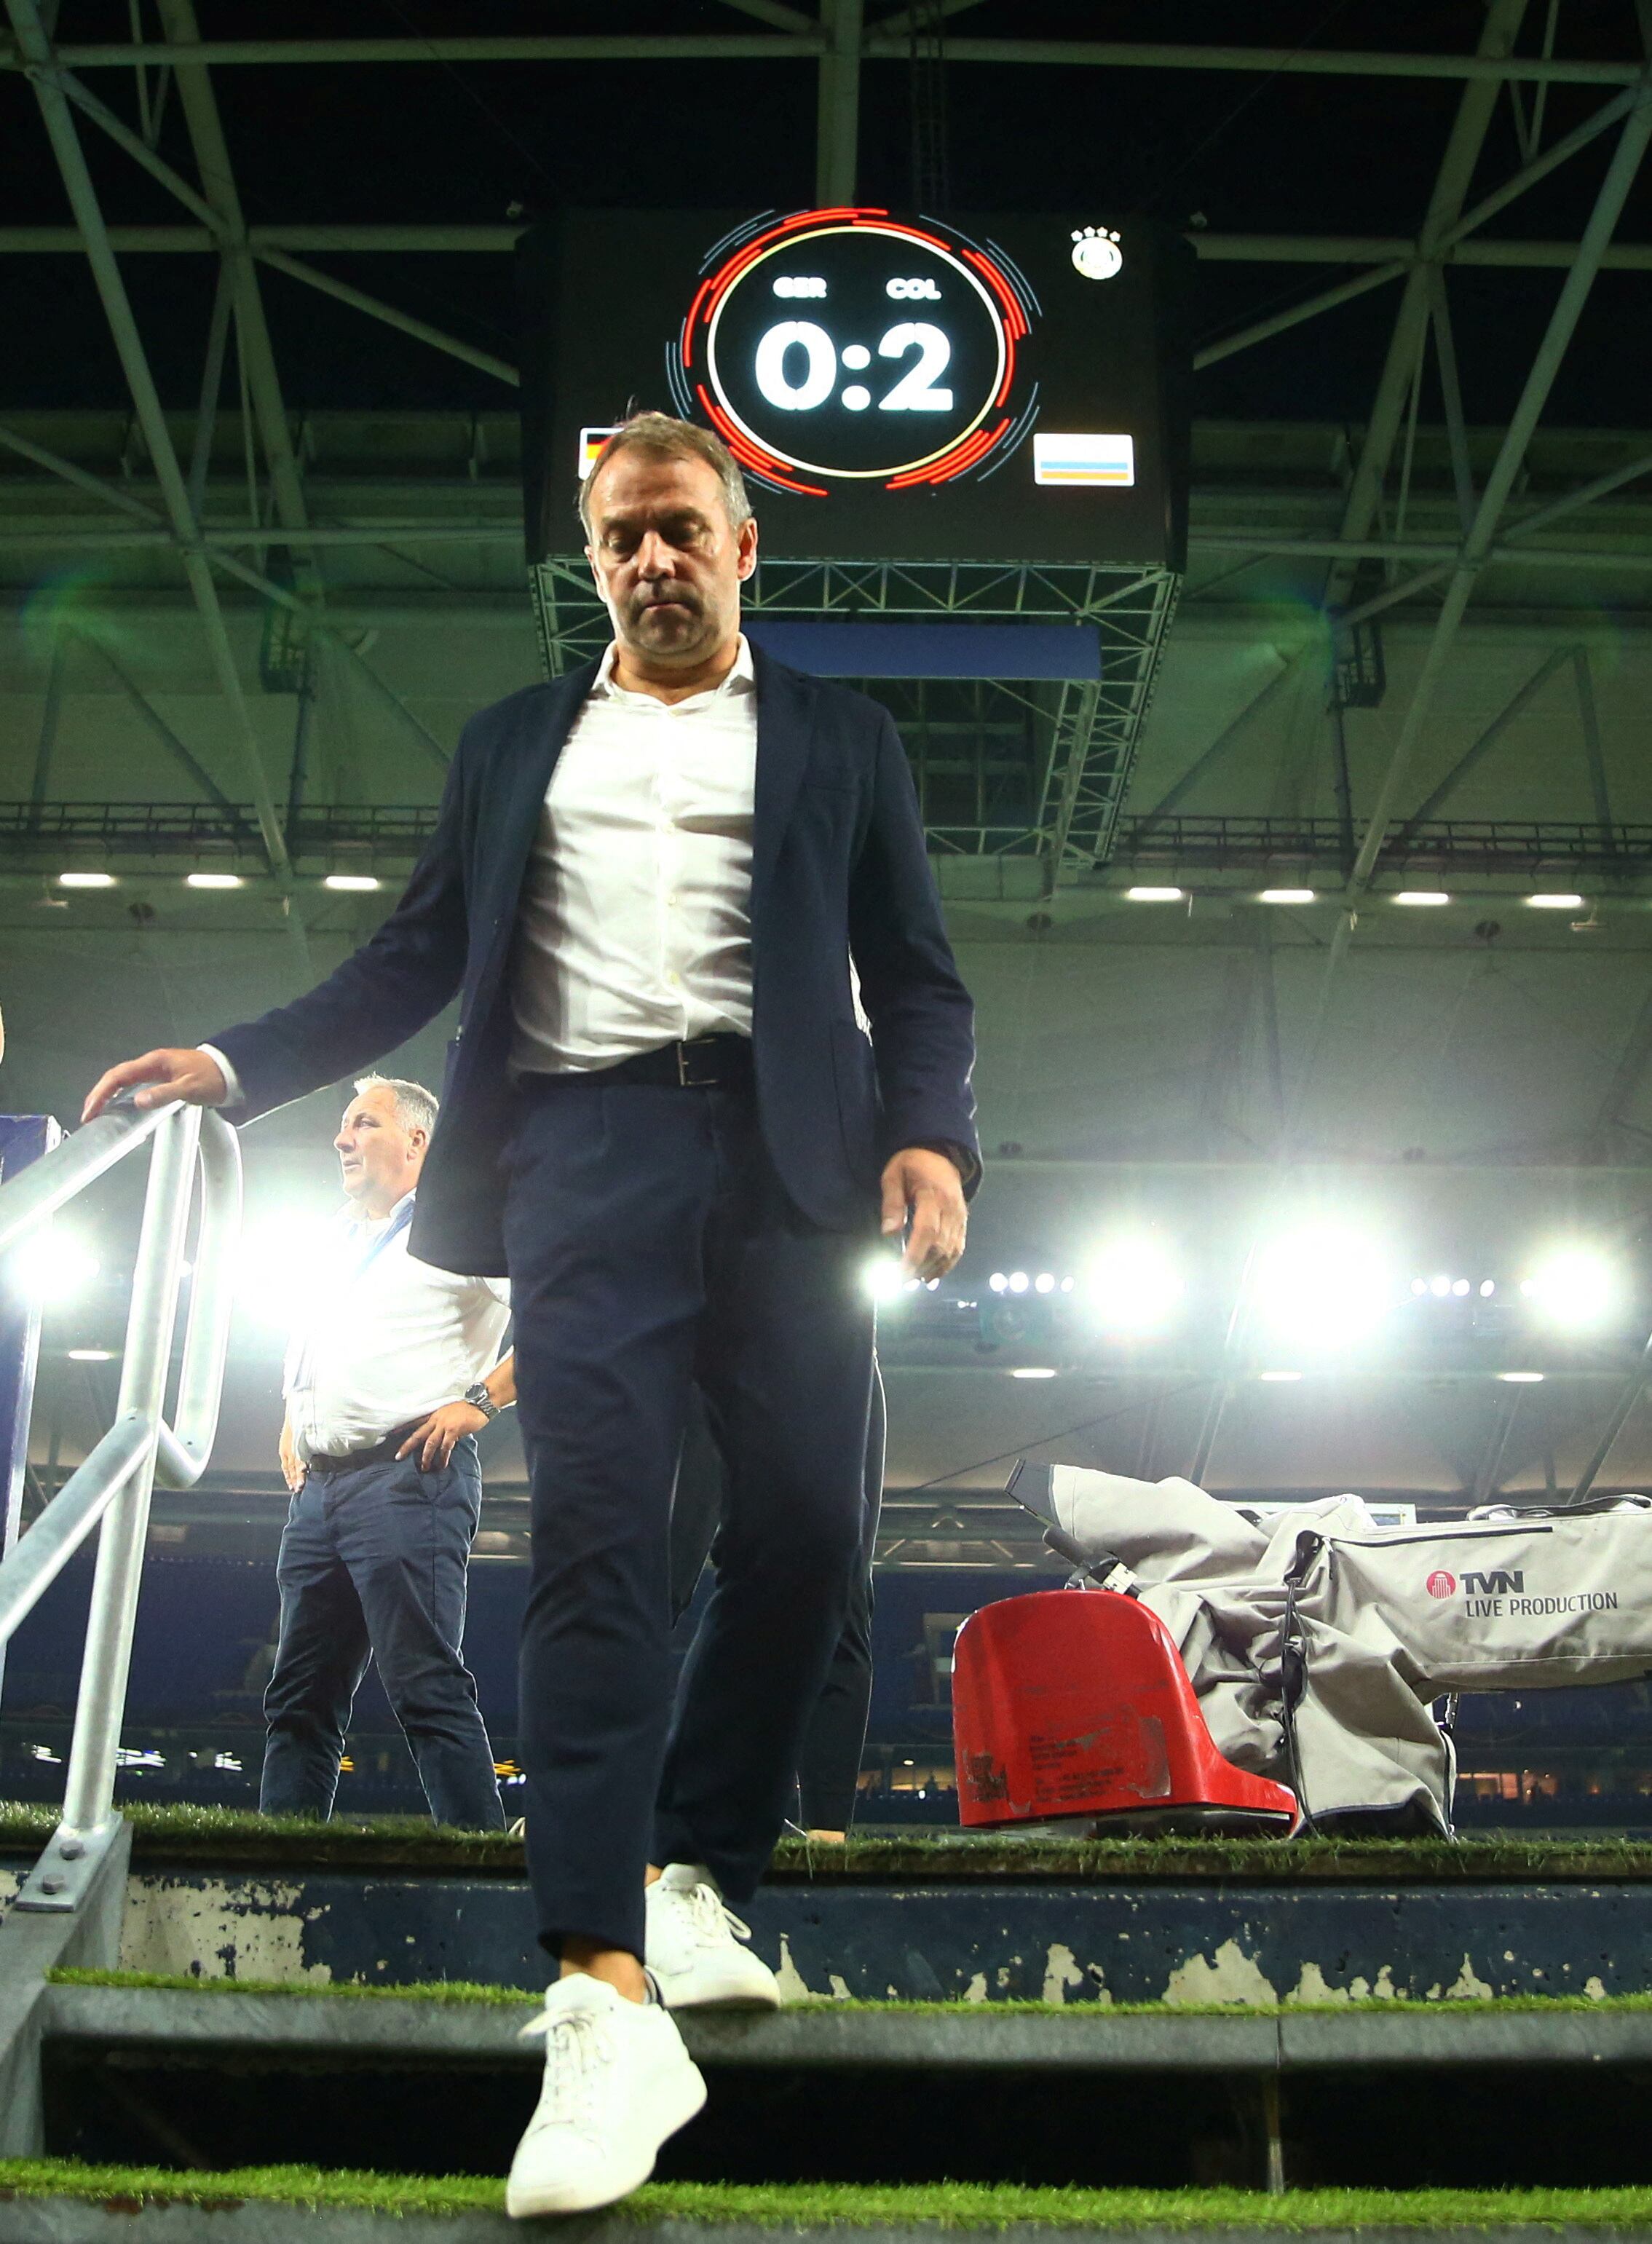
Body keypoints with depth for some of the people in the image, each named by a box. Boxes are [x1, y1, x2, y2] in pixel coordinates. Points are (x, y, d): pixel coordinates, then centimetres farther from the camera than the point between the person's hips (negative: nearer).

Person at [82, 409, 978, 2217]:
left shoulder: (838, 739, 18)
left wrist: (928, 1133, -8)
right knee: (598, 1541, -12)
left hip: (784, 1153, 1)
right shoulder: (513, 745, 22)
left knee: (803, 1529, -3)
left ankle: (691, 1881, 17)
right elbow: (419, 959, 16)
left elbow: (915, 974, 10)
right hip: (584, 1151, -1)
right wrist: (240, 1063, 3)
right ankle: (607, 2001, -17)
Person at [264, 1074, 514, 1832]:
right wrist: (292, 1430, 22)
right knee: (300, 1698, 6)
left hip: (406, 1477, -8)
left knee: (427, 1686, -14)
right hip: (318, 1487, 8)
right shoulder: (336, 1246, 24)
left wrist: (478, 1401, -13)